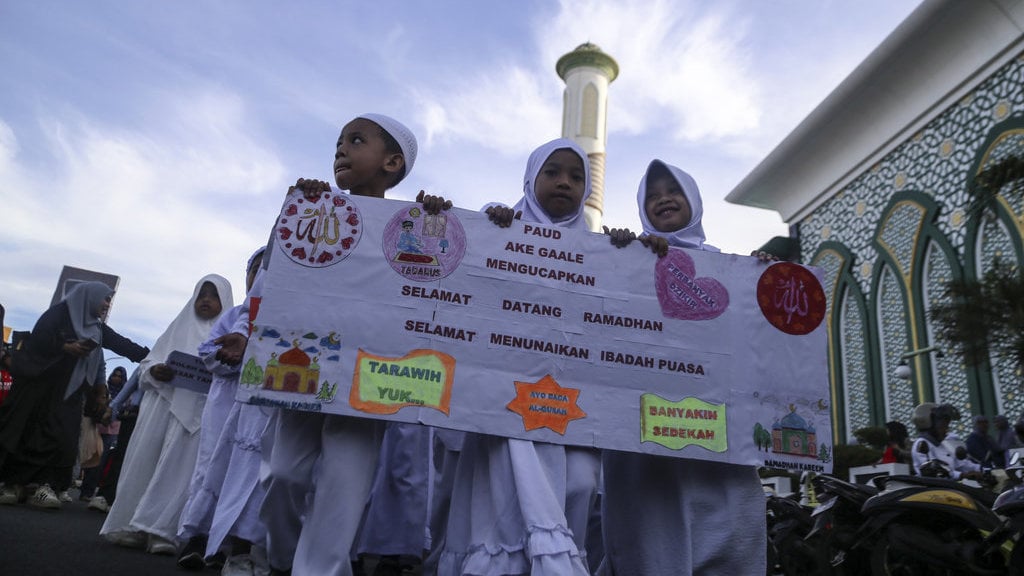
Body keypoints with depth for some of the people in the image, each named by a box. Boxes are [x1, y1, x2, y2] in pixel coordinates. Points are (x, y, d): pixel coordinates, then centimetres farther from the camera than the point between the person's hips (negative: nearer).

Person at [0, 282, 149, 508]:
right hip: (39, 383, -5)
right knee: (23, 433, 0)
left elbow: (124, 345, 7)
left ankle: (44, 486, -7)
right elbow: (38, 337, -13)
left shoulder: (97, 328, 15)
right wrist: (66, 348, -25)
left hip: (68, 392, 5)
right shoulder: (60, 312, -2)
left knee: (62, 437, -7)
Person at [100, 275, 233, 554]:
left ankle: (161, 530, -8)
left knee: (179, 465, -9)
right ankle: (131, 525, 4)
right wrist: (155, 371, -7)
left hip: (199, 408, -3)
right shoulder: (179, 327, 21)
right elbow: (150, 359, 17)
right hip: (164, 400, 3)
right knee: (146, 459, -1)